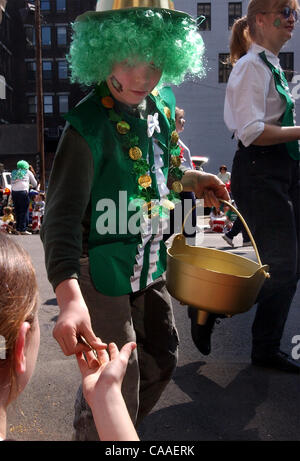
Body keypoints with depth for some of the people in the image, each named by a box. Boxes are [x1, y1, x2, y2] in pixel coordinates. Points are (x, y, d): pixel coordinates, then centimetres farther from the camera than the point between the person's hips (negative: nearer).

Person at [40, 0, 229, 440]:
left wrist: (187, 179, 5)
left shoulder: (163, 104, 1)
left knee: (161, 361, 23)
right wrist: (69, 296, -42)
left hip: (149, 264, 8)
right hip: (104, 271, -8)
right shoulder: (89, 124, -23)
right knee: (118, 387, 5)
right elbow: (63, 214, -31)